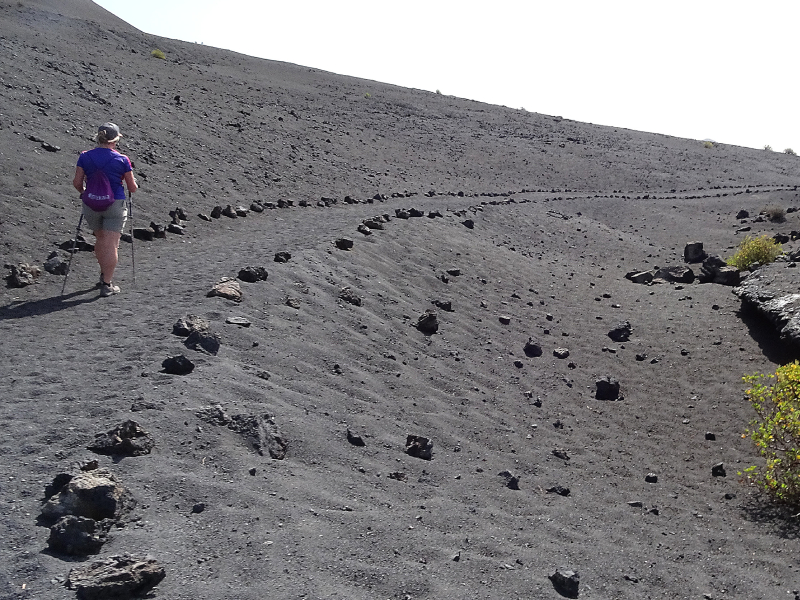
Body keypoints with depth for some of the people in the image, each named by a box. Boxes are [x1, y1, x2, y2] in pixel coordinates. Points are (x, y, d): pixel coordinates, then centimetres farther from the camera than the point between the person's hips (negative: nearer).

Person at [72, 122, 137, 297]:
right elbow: (132, 188, -2)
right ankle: (107, 284, -1)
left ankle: (104, 275, 33)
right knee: (111, 244, 0)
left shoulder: (85, 157, 0)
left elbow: (77, 182, -1)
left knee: (100, 239, 23)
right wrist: (133, 185, 21)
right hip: (115, 204, -3)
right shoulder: (122, 160, -6)